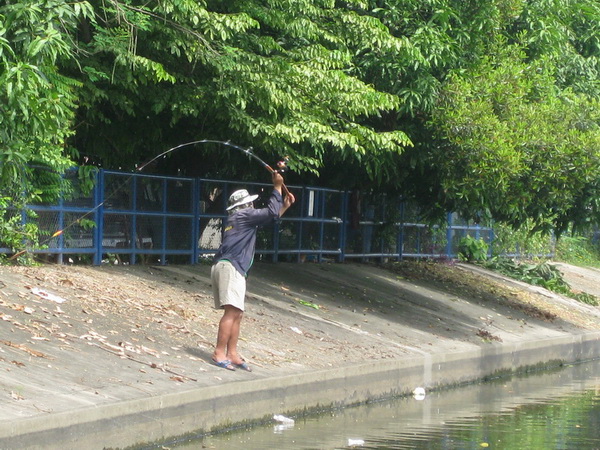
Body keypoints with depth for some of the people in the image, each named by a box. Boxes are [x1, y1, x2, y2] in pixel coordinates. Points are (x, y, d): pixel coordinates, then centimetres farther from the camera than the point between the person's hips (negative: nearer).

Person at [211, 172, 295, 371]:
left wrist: (285, 205, 36)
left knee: (237, 314, 10)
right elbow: (270, 213, -8)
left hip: (226, 267, 11)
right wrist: (277, 187, 0)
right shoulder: (243, 215, -1)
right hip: (230, 267, -11)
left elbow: (268, 218, 37)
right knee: (232, 311, -17)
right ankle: (219, 353, -22)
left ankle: (232, 354, 8)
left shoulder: (239, 219, 27)